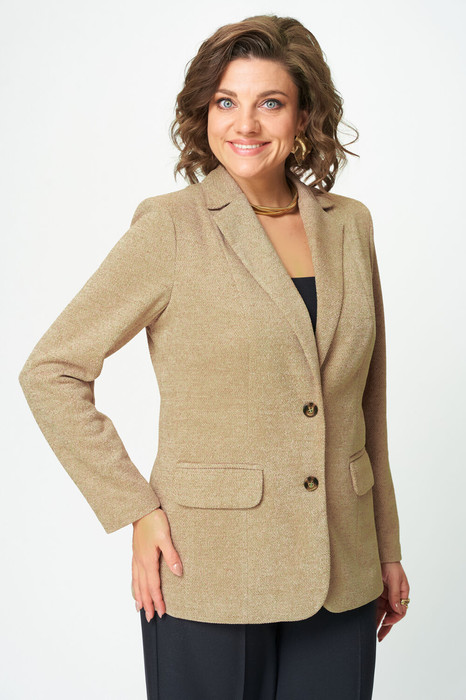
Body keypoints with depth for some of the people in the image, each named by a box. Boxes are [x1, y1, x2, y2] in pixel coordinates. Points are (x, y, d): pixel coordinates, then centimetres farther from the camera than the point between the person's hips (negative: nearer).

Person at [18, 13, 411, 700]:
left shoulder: (350, 224, 6)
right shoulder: (172, 228, -8)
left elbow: (366, 400, 13)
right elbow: (51, 371, -6)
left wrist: (388, 547, 14)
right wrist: (135, 510, -10)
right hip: (210, 577, -4)